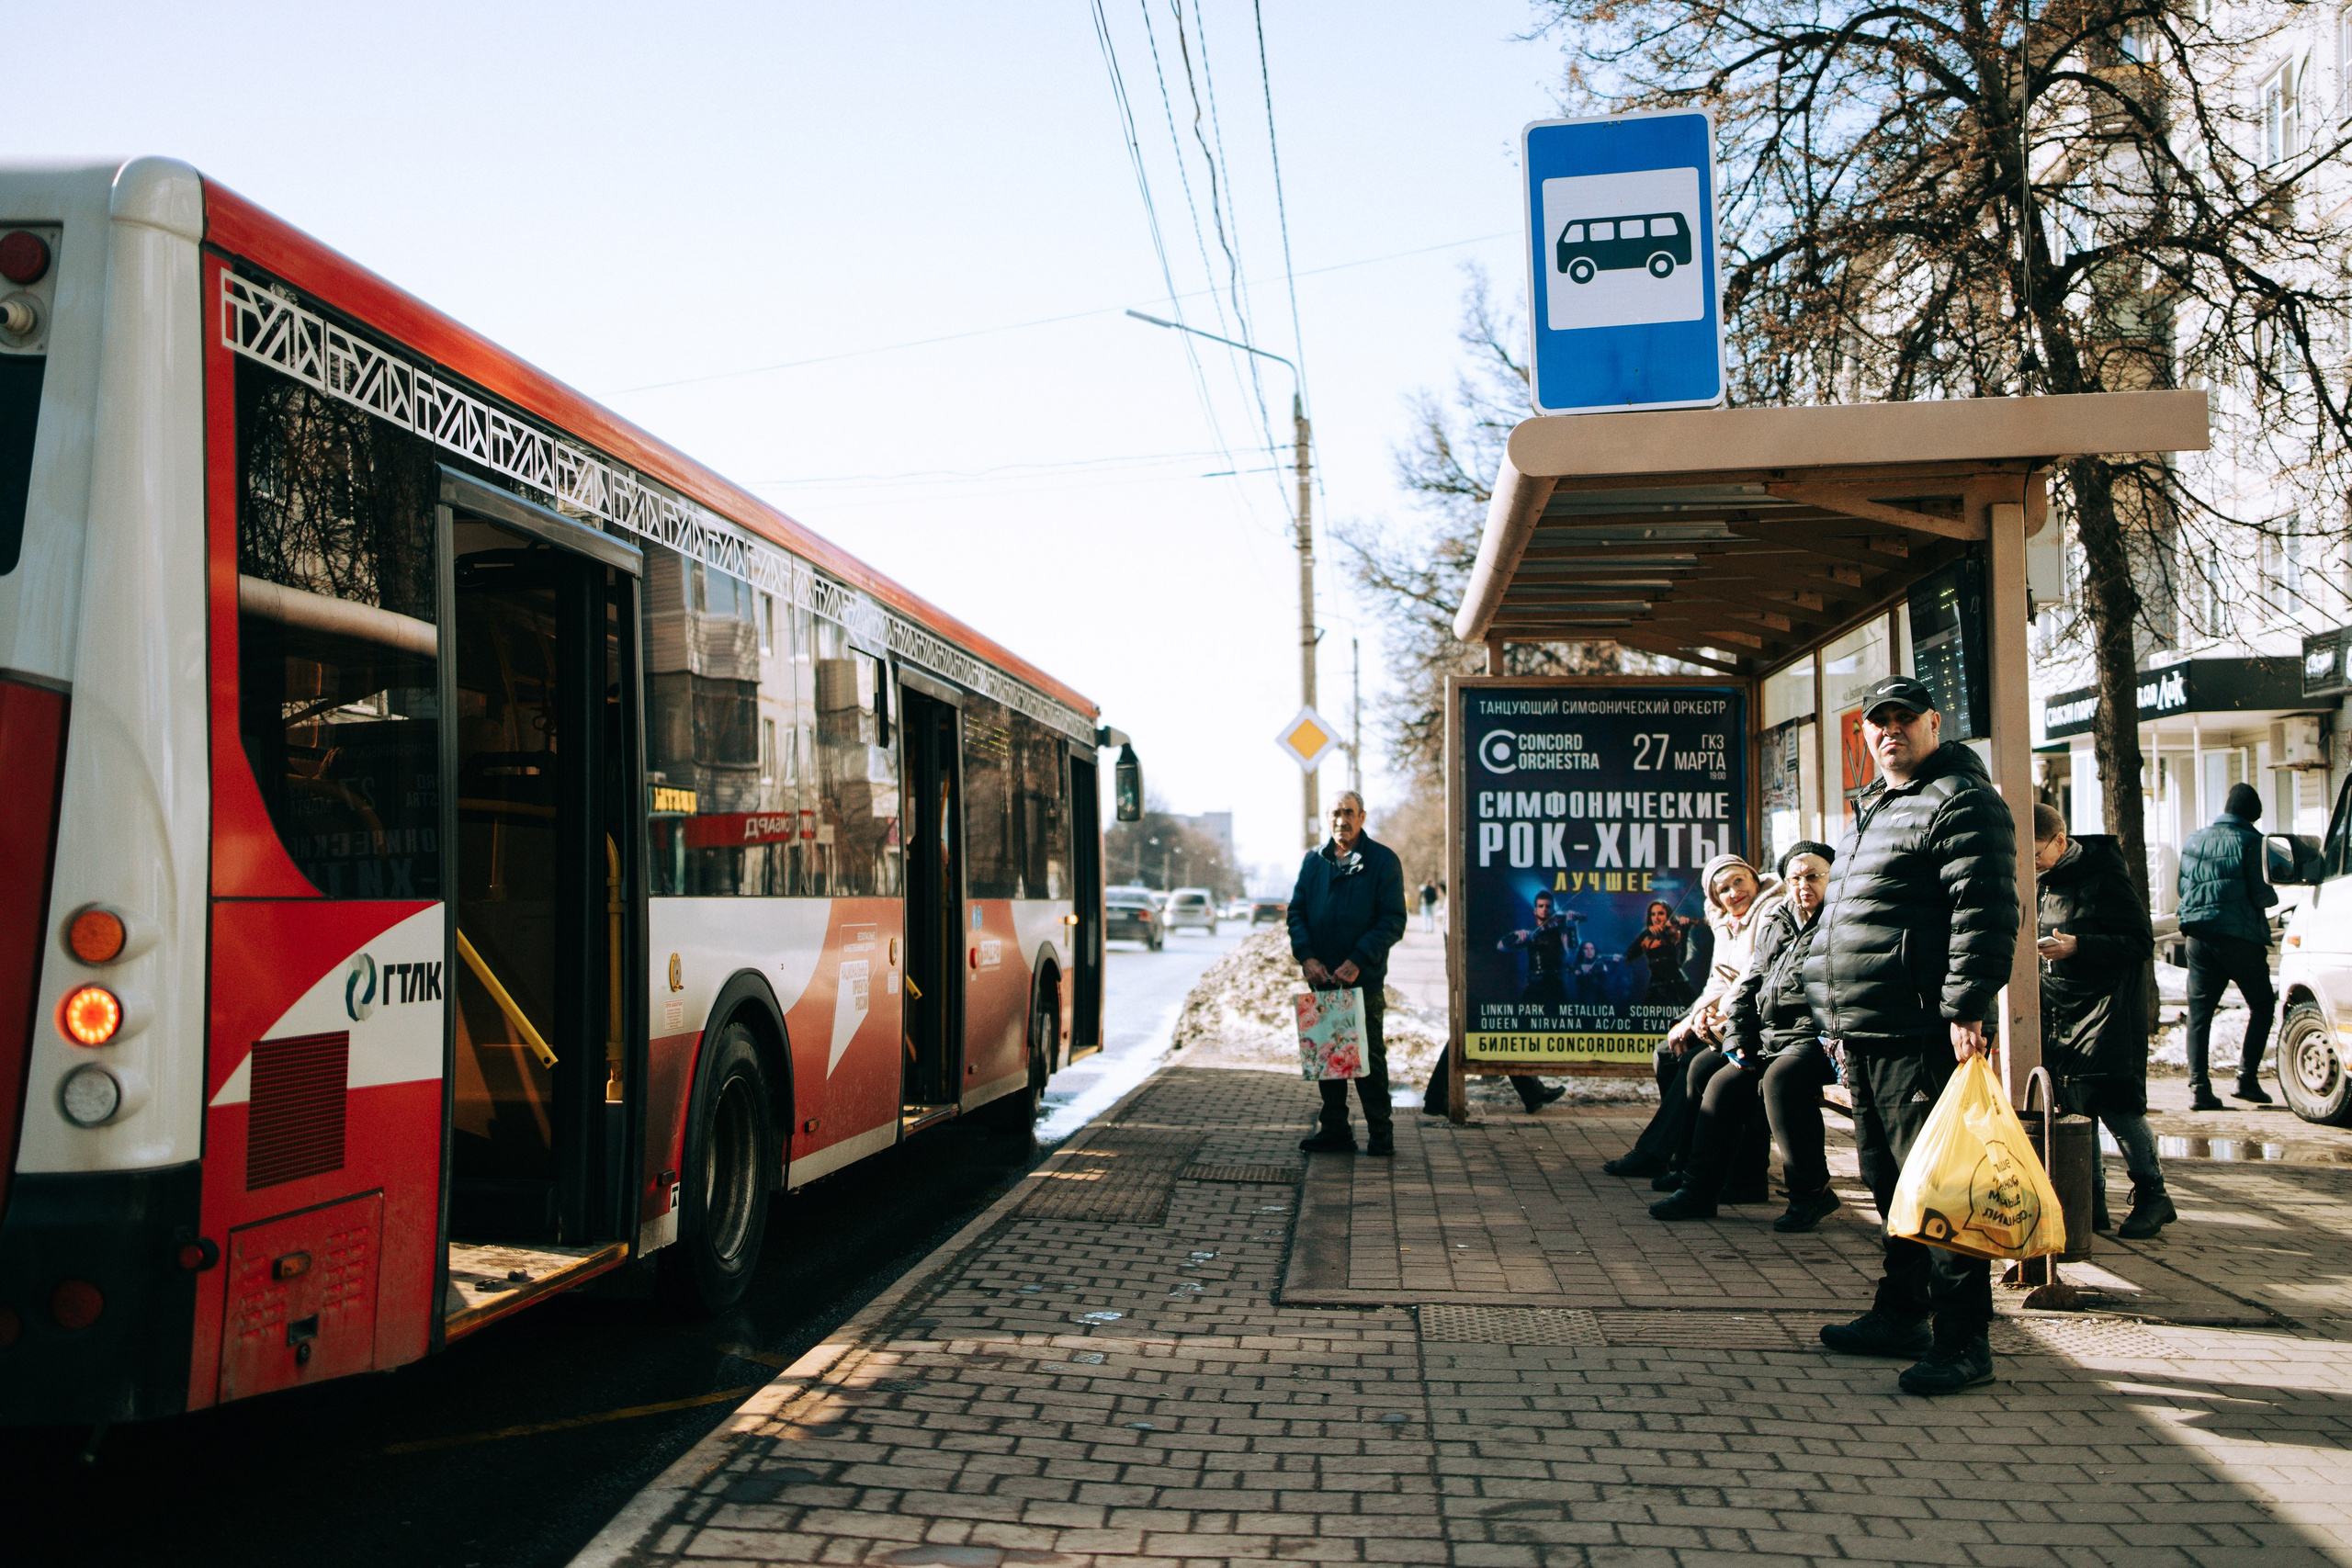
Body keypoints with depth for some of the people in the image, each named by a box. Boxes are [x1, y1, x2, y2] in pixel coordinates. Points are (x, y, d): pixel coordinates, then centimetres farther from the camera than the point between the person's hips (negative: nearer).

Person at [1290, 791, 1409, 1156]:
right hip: (1321, 976, 4)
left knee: (1368, 1054, 0)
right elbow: (1296, 911, 9)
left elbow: (1393, 920, -7)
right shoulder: (1314, 861, 11)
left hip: (1364, 977, -4)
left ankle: (1380, 1132, 9)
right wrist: (1306, 956, -7)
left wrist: (1357, 961, -16)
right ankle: (1334, 1129, 17)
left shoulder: (1384, 861, -2)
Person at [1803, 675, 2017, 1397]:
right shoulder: (1874, 807, 22)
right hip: (1863, 1034, 10)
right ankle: (1901, 1314, 28)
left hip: (1921, 1035, -10)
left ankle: (1963, 1339, -1)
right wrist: (1835, 1012, 26)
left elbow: (1984, 913, -18)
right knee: (1889, 1178, 17)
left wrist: (1966, 1009, -24)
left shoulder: (1961, 802, -9)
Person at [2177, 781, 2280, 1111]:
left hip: (2199, 936, 4)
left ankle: (2198, 1087, -4)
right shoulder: (2250, 842, -7)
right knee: (2262, 1005, 12)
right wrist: (2273, 895, 11)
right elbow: (2261, 895, -10)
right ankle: (2246, 1079, 5)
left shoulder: (2193, 840, 10)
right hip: (2239, 936, -4)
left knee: (2199, 1010, 5)